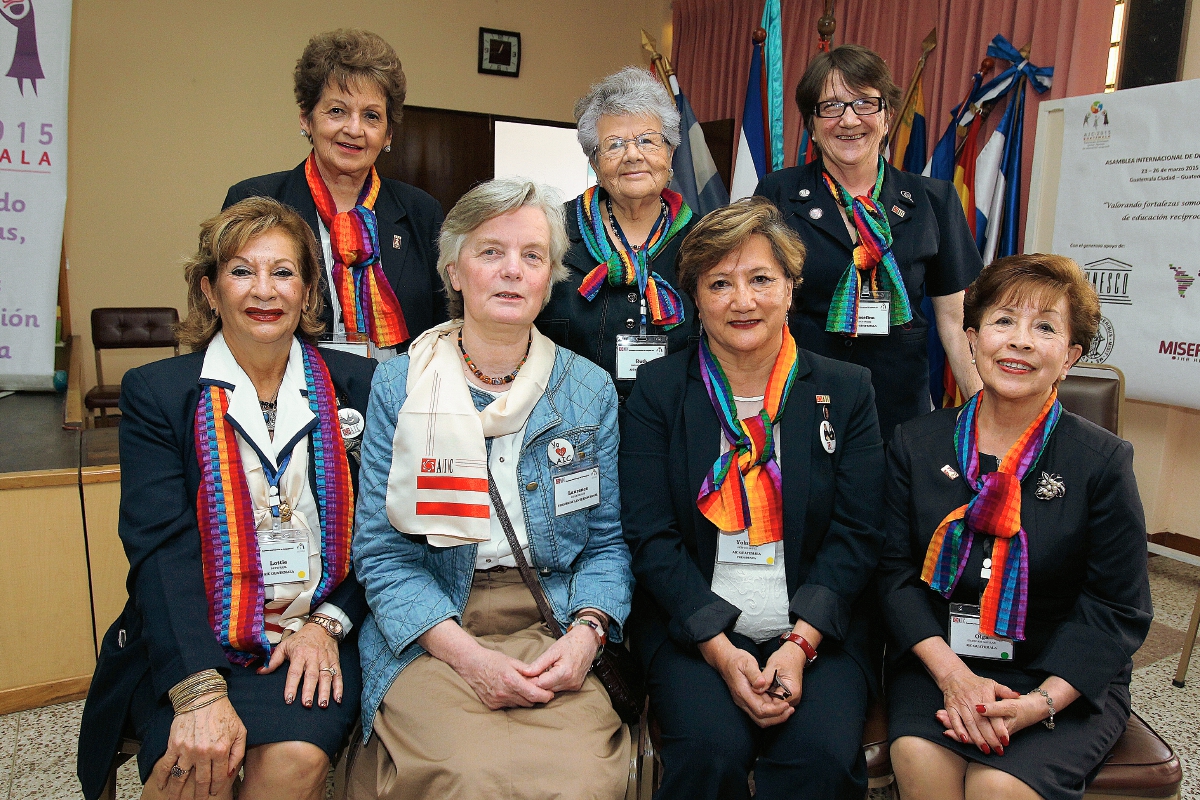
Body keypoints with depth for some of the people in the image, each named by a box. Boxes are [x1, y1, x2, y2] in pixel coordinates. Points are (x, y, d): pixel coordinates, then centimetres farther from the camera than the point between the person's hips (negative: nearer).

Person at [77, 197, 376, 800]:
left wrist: (327, 622, -9)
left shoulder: (355, 385, 6)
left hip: (317, 634, 1)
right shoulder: (156, 392, 3)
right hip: (190, 642, 0)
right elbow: (161, 548, -9)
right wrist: (199, 690, -20)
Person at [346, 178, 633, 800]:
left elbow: (607, 542, 8)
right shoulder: (398, 386, 1)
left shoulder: (590, 390, 6)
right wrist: (467, 654, -15)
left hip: (553, 635, 2)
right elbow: (381, 551, -2)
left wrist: (585, 635, -11)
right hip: (429, 636, -1)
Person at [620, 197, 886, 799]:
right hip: (692, 630, 0)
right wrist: (721, 650, -15)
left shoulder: (846, 390, 5)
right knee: (711, 748, -25)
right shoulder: (658, 391, 1)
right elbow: (651, 537, -5)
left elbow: (856, 535, 0)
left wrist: (800, 643, -13)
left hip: (817, 632, 1)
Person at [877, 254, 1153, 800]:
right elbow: (896, 571, -1)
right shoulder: (915, 444, 2)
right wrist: (951, 673, -16)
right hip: (937, 660, 2)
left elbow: (1117, 609, -4)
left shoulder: (1103, 462, -4)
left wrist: (1041, 702, -18)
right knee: (919, 756, -26)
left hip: (1064, 679, -1)